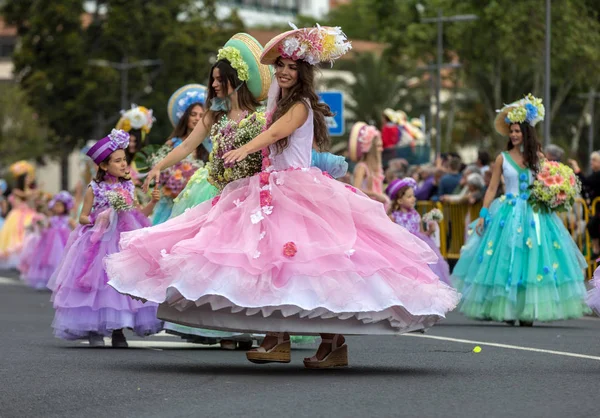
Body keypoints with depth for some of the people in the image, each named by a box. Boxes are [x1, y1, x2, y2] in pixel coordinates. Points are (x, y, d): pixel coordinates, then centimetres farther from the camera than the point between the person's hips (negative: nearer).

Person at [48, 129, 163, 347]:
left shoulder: (128, 187, 8)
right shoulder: (94, 188, -3)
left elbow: (139, 214, 16)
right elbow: (83, 217, 1)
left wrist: (153, 202, 1)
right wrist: (96, 219, -17)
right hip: (99, 242, -3)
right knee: (98, 282, -5)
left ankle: (118, 330, 6)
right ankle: (94, 330, 3)